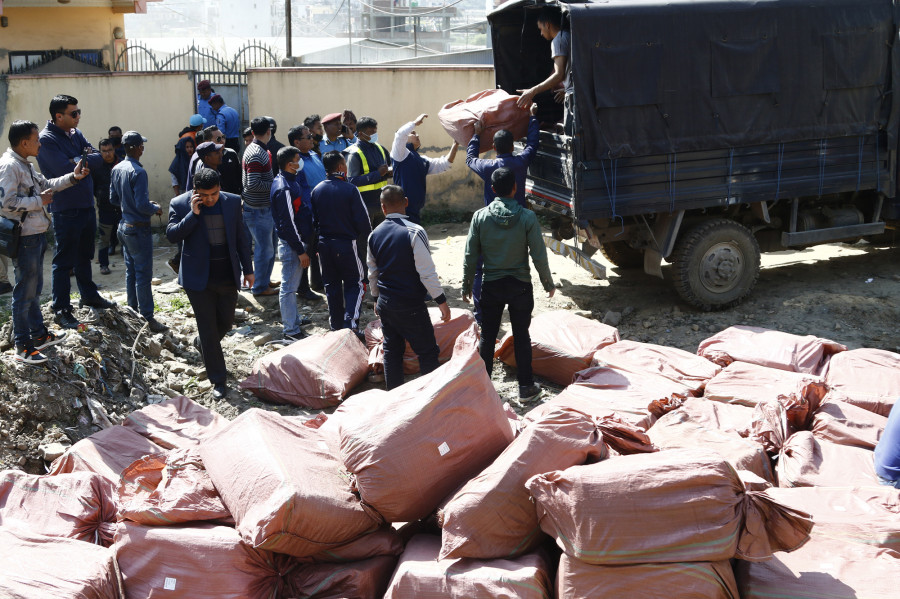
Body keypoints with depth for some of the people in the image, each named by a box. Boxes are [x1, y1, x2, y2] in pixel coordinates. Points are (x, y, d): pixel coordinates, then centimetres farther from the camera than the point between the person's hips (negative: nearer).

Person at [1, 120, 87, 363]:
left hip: (36, 234, 10)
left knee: (35, 288, 20)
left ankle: (39, 334, 32)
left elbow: (46, 184, 24)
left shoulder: (25, 165, 14)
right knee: (25, 291, -4)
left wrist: (72, 177, 13)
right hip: (24, 238, -10)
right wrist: (39, 201, -17)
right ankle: (23, 347, 3)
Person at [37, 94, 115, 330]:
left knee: (84, 255, 22)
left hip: (86, 204, 8)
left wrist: (78, 161, -16)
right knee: (64, 260, -1)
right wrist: (85, 160, -10)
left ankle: (88, 295, 37)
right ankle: (61, 309, 6)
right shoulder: (47, 139, -15)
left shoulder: (75, 133, 9)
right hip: (66, 210, -8)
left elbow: (97, 158, -1)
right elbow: (65, 170, -25)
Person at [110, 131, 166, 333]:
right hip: (139, 229, -9)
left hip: (124, 226, 9)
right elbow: (142, 205, -23)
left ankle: (133, 311, 26)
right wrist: (156, 208, -5)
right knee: (143, 275, -3)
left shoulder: (117, 169, 5)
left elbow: (114, 199, 13)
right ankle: (147, 318, 0)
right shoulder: (137, 172, -21)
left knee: (131, 271, 17)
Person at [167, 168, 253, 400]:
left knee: (226, 322, 15)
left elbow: (241, 238, 7)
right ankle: (218, 380, 12)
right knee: (208, 327, 2)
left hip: (228, 276, 3)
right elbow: (172, 235, -15)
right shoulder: (180, 204, -8)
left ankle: (202, 342, 49)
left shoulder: (232, 201, 0)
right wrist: (193, 214, -23)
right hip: (198, 277, -3)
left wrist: (248, 269, 8)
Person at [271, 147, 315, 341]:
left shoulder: (292, 180, 9)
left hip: (299, 241, 10)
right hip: (292, 245, -10)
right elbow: (288, 224, -23)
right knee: (289, 286, -1)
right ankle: (291, 329, 5)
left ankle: (293, 318, 35)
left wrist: (305, 245, 20)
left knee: (292, 284, 21)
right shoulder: (284, 189, -23)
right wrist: (301, 250, -19)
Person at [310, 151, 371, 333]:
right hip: (347, 243, -5)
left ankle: (336, 326, 19)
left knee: (331, 285, 14)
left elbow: (313, 220, 6)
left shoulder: (317, 190, 1)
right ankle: (350, 323, -5)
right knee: (355, 284, 7)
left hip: (324, 244, 5)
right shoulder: (350, 190, -14)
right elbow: (362, 220, -12)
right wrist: (368, 237, 5)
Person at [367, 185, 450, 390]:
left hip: (385, 303, 6)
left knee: (392, 350, 15)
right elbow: (427, 272, -18)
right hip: (411, 306, -6)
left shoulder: (375, 235, 3)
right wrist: (441, 301, -10)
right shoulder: (414, 232, -16)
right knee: (427, 352, 2)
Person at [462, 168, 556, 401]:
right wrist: (548, 283, 5)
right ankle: (525, 386, 15)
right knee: (521, 336, 9)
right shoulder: (527, 217, -13)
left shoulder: (480, 216, -8)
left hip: (491, 286, 1)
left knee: (487, 337, 12)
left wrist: (466, 285, 8)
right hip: (520, 286, -1)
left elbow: (470, 256, -4)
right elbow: (539, 255, -9)